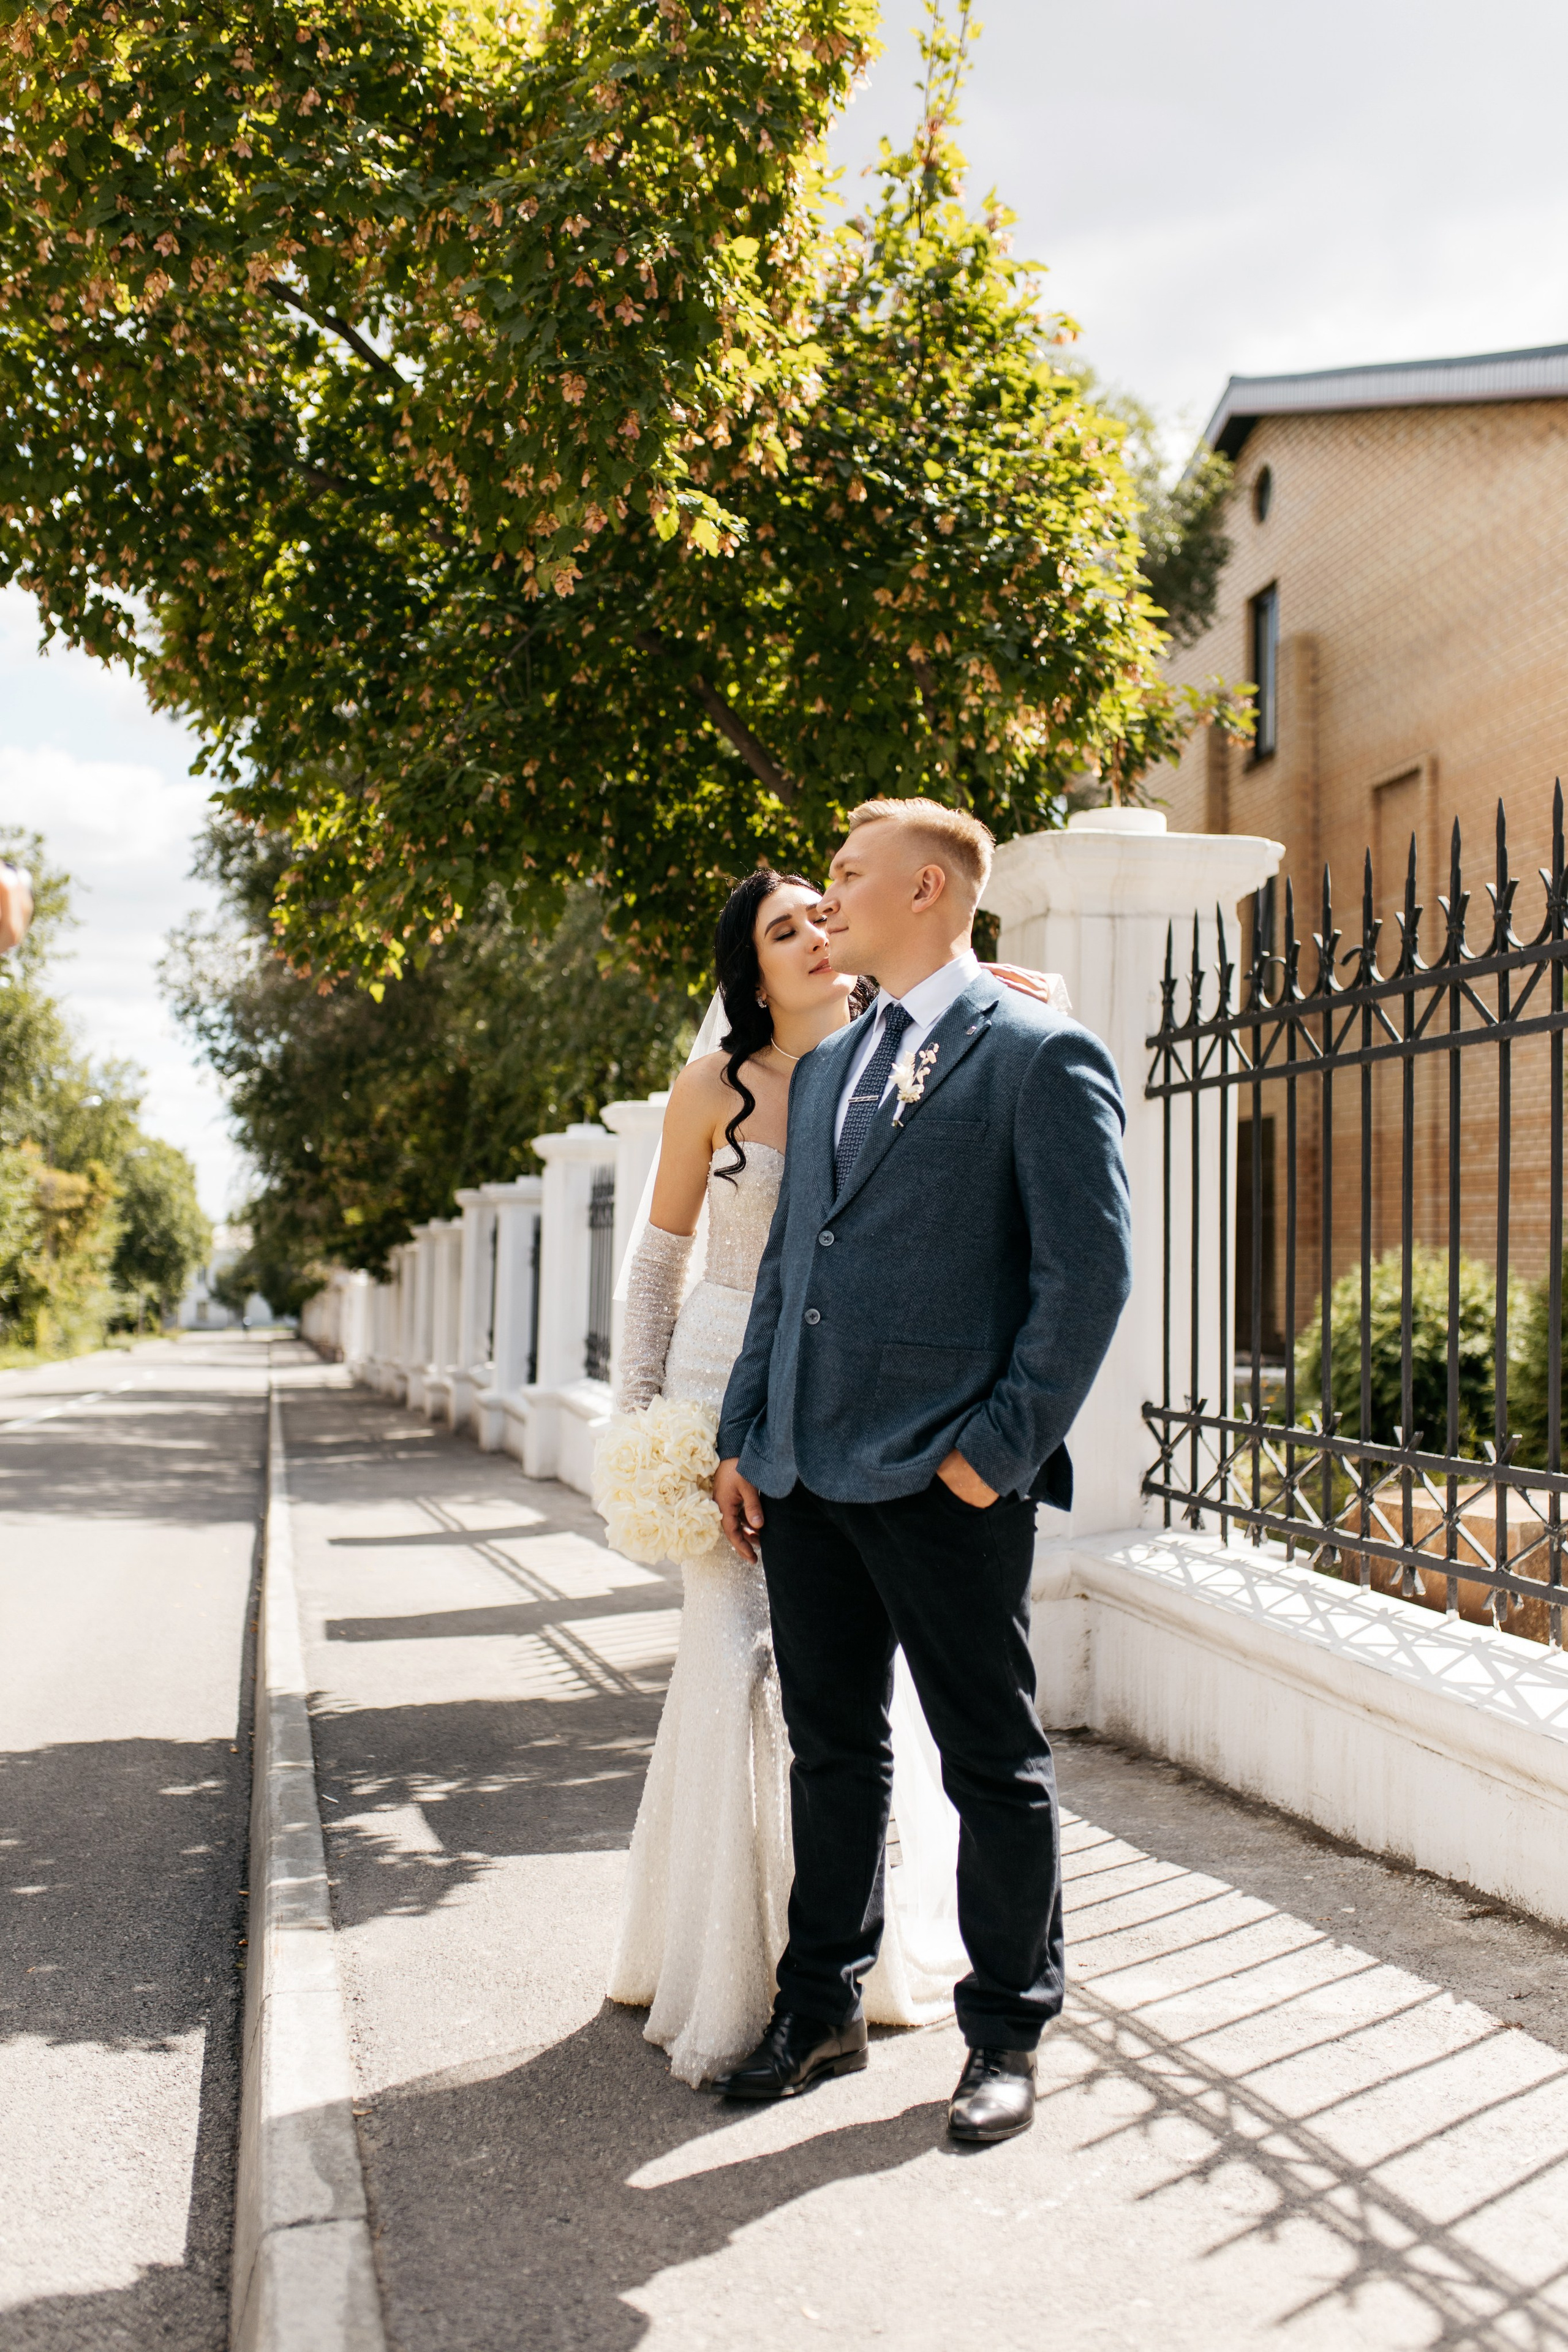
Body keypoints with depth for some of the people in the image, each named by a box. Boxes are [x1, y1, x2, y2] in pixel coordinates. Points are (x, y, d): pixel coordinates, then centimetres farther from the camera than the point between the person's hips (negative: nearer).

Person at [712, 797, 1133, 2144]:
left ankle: (1008, 2035, 25)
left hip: (945, 1481, -7)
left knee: (995, 1766, 8)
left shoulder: (1041, 1055, -6)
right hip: (806, 1474, 7)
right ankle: (824, 2011, 33)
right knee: (832, 1752, 17)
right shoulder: (826, 1067, 17)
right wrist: (742, 1438, 12)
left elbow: (1092, 1271, -11)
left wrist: (1000, 1448, -14)